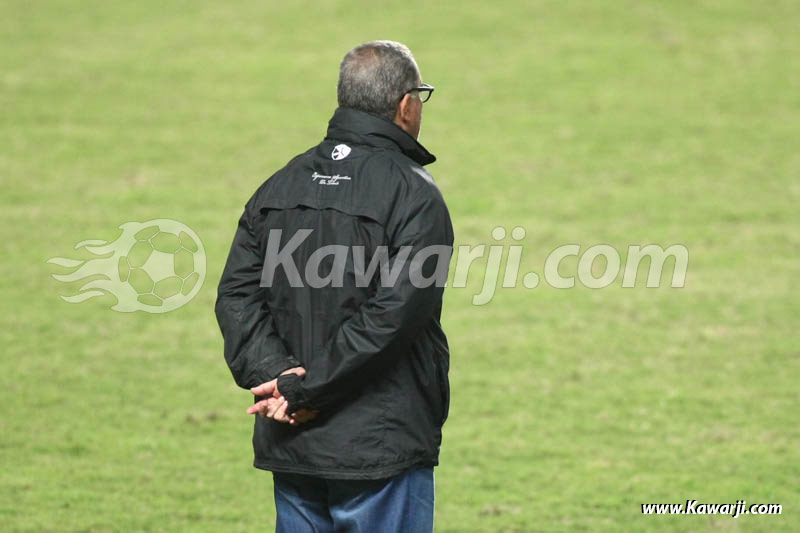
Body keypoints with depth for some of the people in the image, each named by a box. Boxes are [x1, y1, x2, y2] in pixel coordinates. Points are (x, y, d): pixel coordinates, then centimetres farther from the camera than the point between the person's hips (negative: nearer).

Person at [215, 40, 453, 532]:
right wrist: (303, 393, -15)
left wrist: (275, 374, -8)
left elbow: (237, 296, 3)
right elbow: (392, 313, -18)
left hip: (290, 447, 6)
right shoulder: (414, 196, -9)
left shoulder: (280, 187, 11)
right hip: (382, 449, -6)